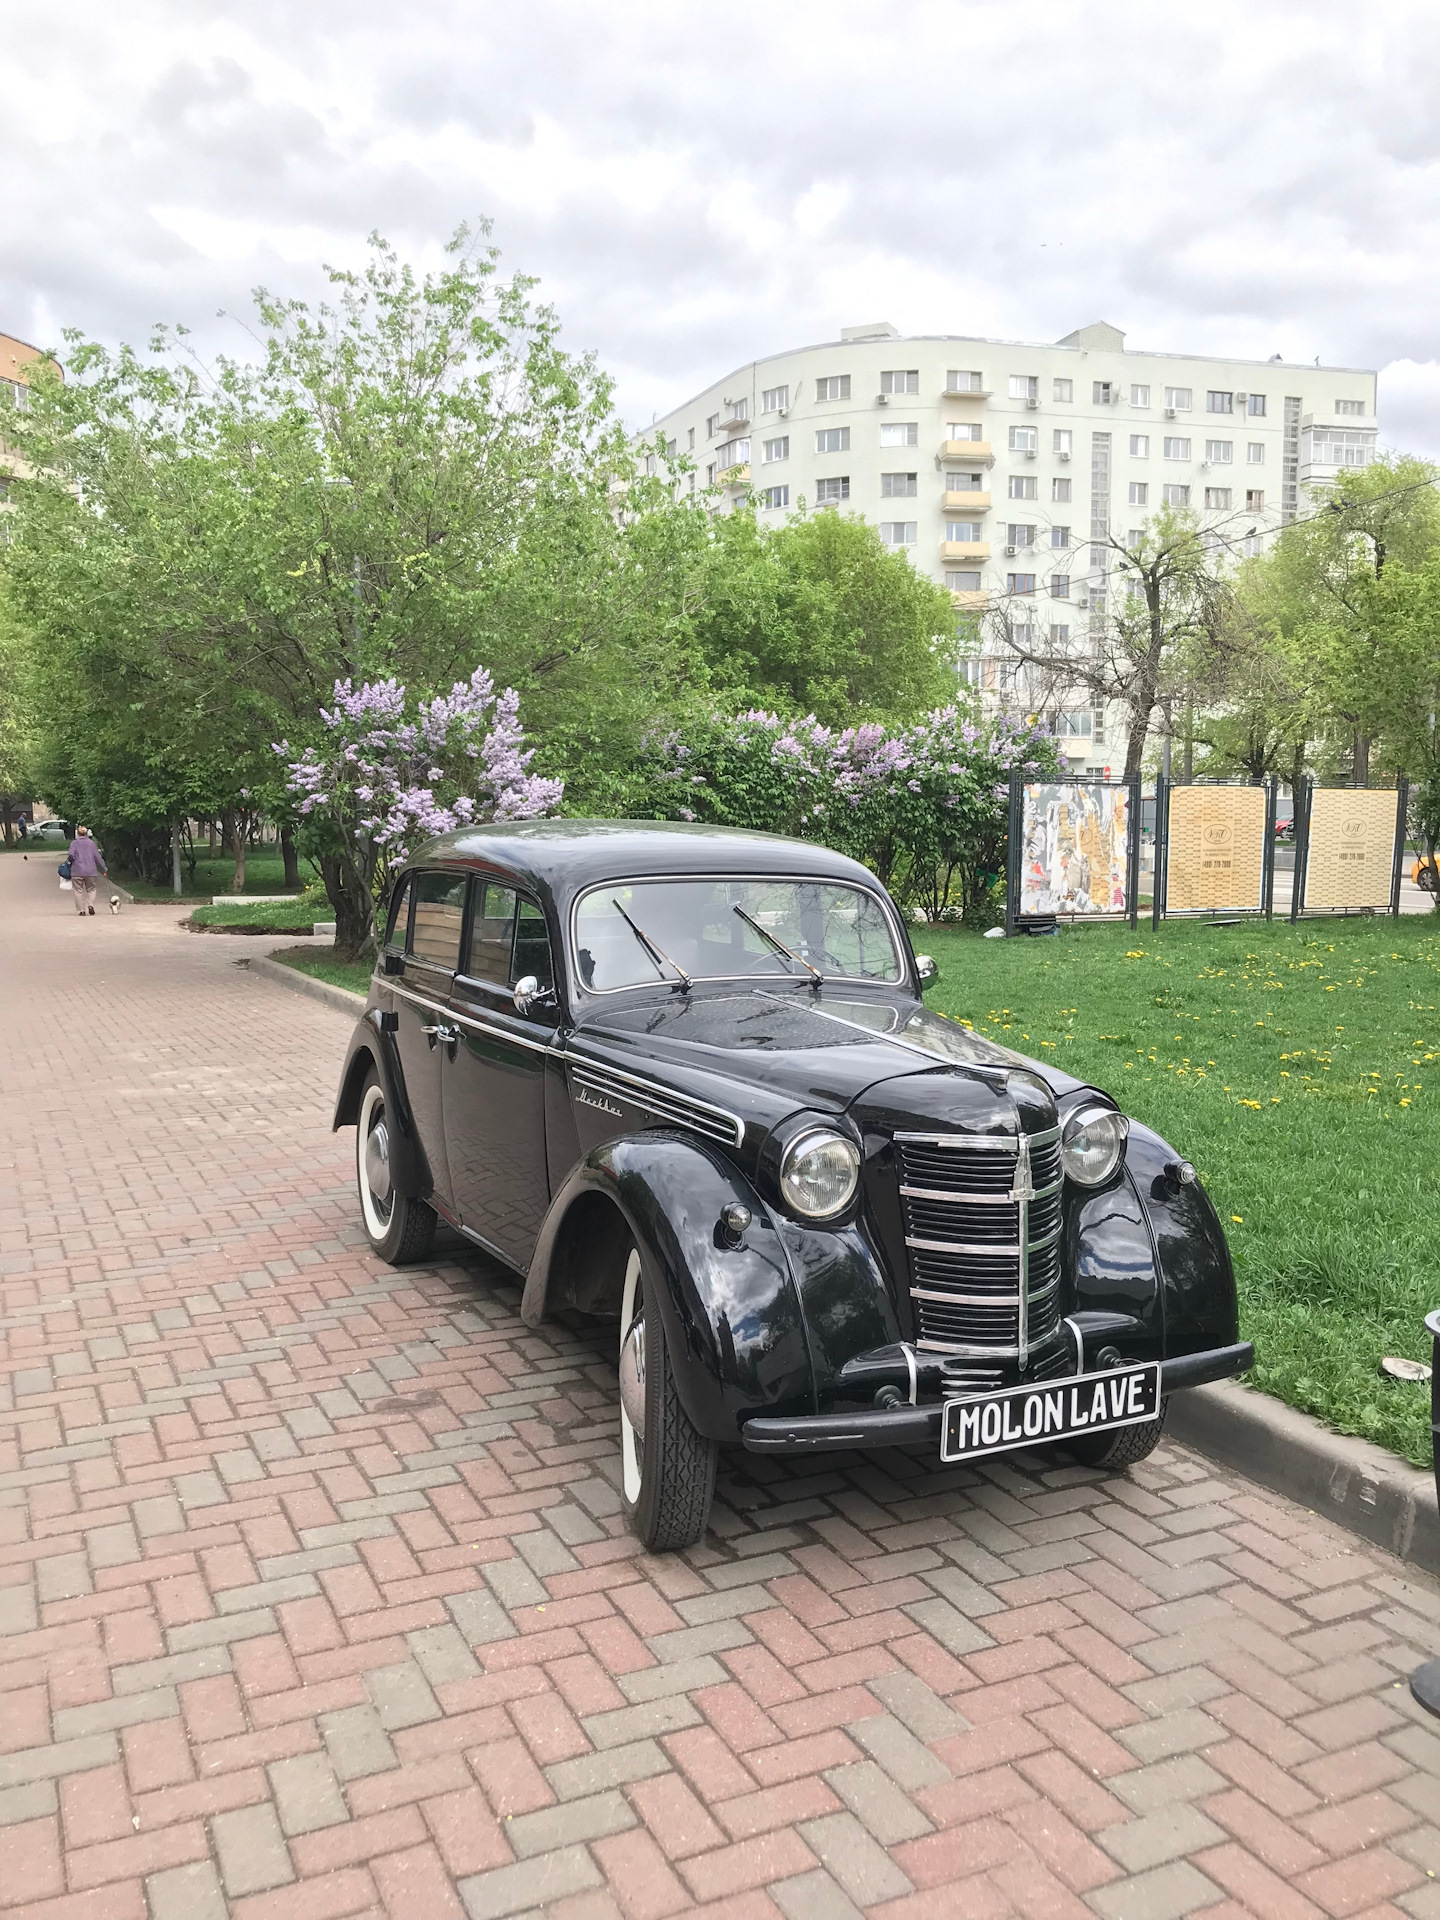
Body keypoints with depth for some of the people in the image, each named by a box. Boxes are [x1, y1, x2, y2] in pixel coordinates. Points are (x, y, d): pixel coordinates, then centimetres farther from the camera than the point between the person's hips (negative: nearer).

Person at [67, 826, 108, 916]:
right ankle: (90, 905, -6)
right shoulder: (91, 843, 6)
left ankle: (81, 910, 4)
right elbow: (98, 857, 5)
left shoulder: (74, 843, 1)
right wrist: (104, 869, 11)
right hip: (90, 871, 1)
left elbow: (71, 854, -14)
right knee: (91, 889, 14)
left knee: (79, 891, 6)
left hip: (77, 871, -1)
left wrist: (71, 861, 8)